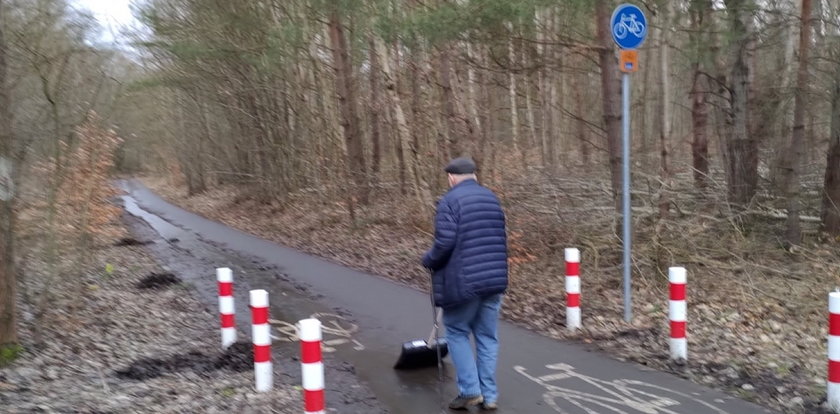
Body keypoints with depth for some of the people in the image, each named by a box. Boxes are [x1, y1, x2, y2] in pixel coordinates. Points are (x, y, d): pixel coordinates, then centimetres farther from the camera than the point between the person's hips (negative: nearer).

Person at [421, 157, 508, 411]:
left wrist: (428, 261, 1)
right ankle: (489, 395, 15)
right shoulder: (492, 198, 13)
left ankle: (470, 390, 7)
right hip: (495, 278, 6)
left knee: (456, 333, 11)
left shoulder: (449, 201, -9)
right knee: (487, 337, 12)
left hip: (463, 281, -6)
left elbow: (445, 242, -17)